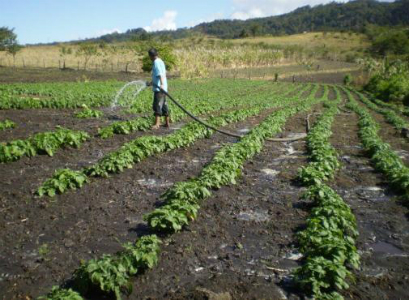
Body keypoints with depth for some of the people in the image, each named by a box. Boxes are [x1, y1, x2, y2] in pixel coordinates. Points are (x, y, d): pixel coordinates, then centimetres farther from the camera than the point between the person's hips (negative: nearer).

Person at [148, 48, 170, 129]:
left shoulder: (156, 62, -11)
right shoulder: (160, 61, 19)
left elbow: (160, 74, -26)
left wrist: (162, 84, -38)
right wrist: (152, 82, 43)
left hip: (158, 89, -10)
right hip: (162, 88, 10)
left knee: (157, 106, -12)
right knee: (164, 105, 14)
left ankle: (157, 124, -15)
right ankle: (167, 123, 21)